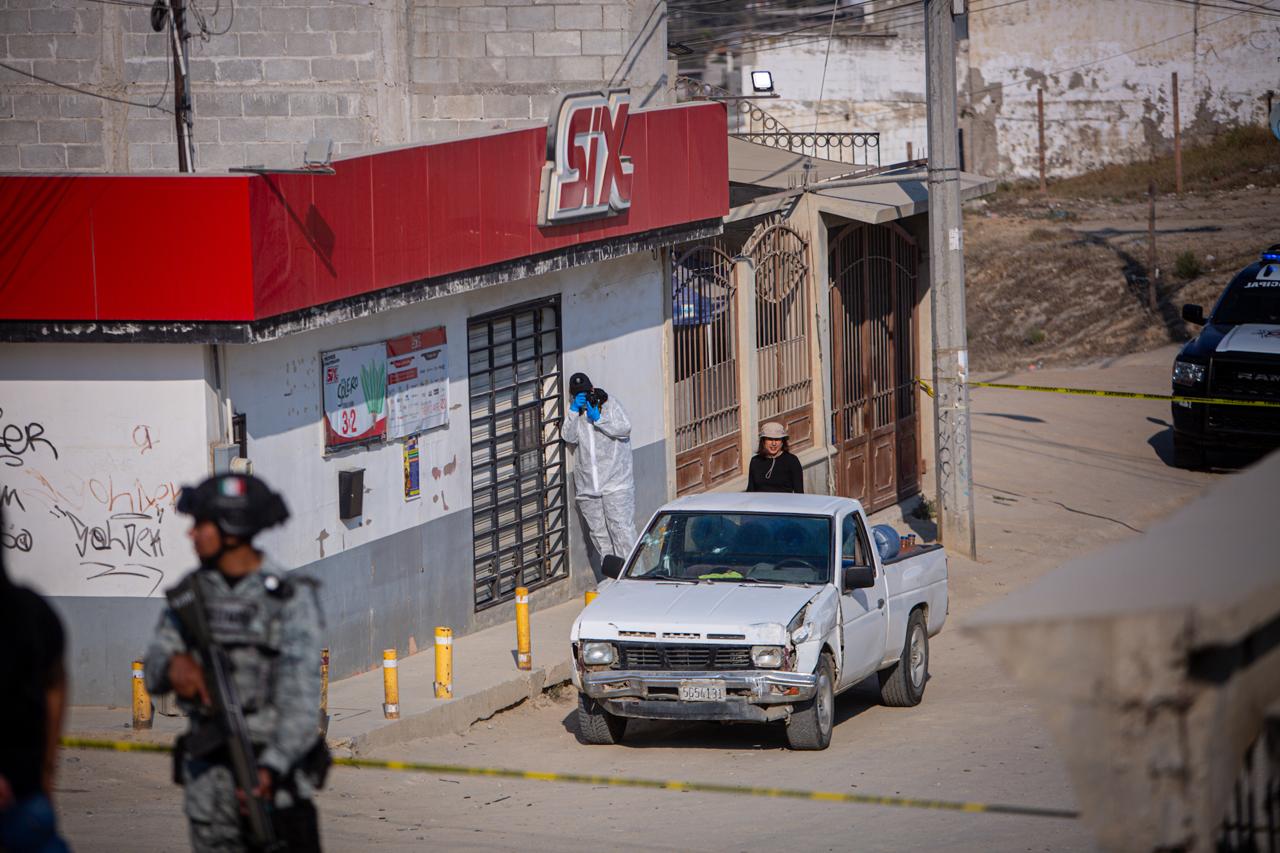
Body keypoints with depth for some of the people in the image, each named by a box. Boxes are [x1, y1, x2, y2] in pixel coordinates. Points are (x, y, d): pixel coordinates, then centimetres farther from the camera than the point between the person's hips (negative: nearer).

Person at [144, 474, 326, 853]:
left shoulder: (290, 597, -10)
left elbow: (301, 696, -17)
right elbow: (153, 671, 6)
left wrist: (270, 768, -30)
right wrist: (173, 664, -20)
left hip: (271, 770, -6)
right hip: (206, 775, 6)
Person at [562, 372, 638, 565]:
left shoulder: (610, 406, 4)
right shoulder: (575, 414, 12)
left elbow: (625, 429, -11)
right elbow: (568, 437, -4)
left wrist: (598, 419, -14)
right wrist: (574, 412, -12)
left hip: (616, 485, -4)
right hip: (588, 488, 4)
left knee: (621, 529, -11)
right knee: (598, 533, 5)